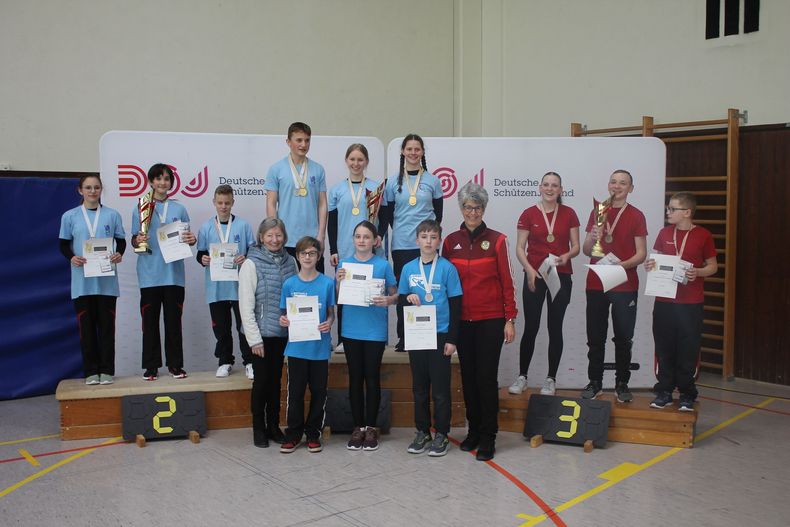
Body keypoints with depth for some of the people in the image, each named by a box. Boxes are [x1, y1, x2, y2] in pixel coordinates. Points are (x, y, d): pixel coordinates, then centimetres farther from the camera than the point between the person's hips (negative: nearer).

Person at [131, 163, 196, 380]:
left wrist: (191, 240, -9)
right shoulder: (140, 209, 6)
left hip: (173, 274, 1)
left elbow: (186, 238, 14)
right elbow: (134, 242, 6)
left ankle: (175, 365, 12)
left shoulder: (179, 209, 11)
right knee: (150, 321, 3)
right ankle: (151, 366, 11)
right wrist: (138, 241, -16)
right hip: (150, 275, -1)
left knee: (174, 320, 4)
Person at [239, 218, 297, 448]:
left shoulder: (290, 262, 4)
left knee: (276, 380, 13)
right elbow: (246, 305, -10)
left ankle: (274, 426, 24)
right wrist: (254, 339, -13)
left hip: (283, 333, 4)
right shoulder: (251, 264, -8)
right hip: (262, 334, -4)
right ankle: (259, 429, 18)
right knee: (261, 381, 3)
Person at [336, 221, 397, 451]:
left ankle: (371, 427, 15)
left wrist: (388, 300, -18)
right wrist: (339, 282, -11)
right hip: (351, 330, 2)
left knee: (372, 378, 4)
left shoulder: (383, 265, -1)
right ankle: (358, 427, 18)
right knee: (355, 378, 9)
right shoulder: (344, 263, 5)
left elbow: (395, 294, 3)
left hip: (375, 330, -2)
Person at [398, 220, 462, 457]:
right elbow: (400, 302, 13)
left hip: (440, 335, -3)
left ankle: (441, 435, 14)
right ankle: (422, 432, 22)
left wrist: (452, 339, -7)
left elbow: (455, 305, -4)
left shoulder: (448, 268, -4)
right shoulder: (409, 268, 5)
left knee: (440, 389, 3)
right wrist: (407, 298, -11)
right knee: (419, 387, 11)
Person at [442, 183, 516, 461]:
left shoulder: (496, 240, -3)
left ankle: (488, 437, 8)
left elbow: (507, 282, -3)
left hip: (490, 320, -3)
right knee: (468, 376, 10)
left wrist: (510, 319, -6)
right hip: (461, 320, 3)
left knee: (487, 377, -2)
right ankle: (473, 430, 23)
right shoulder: (450, 241, 5)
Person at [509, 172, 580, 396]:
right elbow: (520, 248, -1)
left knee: (555, 327, 6)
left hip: (561, 276, 1)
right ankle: (522, 376, 15)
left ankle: (551, 378, 16)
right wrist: (529, 270, -15)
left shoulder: (569, 214, 4)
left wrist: (567, 256, -16)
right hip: (534, 275, -1)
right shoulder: (529, 214, 0)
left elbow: (576, 246, 6)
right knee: (530, 327, 1)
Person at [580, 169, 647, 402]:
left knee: (624, 338, 2)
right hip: (596, 284, 2)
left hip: (625, 286, -2)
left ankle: (622, 384, 13)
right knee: (595, 337, 5)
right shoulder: (597, 212, 10)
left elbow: (641, 254, -2)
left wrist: (621, 265, -20)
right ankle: (595, 383, 16)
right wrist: (592, 238, -11)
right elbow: (586, 251, 10)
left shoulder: (636, 215, 1)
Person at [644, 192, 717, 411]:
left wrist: (697, 272, -17)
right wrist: (650, 265, -6)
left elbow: (713, 266, 2)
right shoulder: (664, 233, 6)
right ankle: (664, 392, 19)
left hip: (691, 303, -3)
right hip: (664, 300, 3)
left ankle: (687, 394, 17)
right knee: (664, 348, 8)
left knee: (688, 350, 4)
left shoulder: (703, 235, -3)